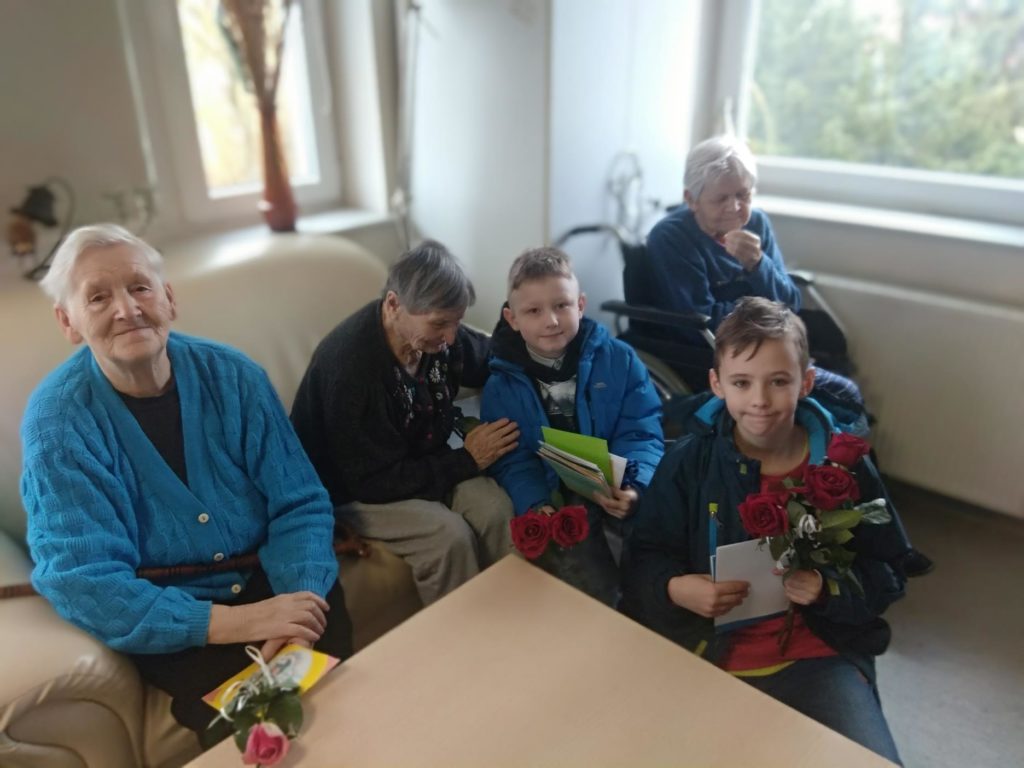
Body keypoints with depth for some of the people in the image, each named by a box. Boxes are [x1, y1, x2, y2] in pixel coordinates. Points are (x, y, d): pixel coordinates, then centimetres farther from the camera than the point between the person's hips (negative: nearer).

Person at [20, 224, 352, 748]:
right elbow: (85, 583, -19)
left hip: (263, 580, 2)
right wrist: (235, 622, -30)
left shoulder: (232, 376, -7)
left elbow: (299, 506, -7)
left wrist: (297, 608, -25)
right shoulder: (57, 422, -13)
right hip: (163, 620, -2)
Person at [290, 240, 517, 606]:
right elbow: (372, 482, -27)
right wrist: (467, 460, -22)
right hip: (348, 489, -6)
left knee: (494, 507, -19)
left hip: (419, 461, 6)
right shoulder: (351, 365, -33)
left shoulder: (437, 333, -12)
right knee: (449, 534, -26)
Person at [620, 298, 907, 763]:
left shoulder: (844, 466, -4)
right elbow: (642, 560, 1)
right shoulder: (688, 462, -5)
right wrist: (673, 588, -20)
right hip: (705, 651, 0)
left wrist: (829, 589, -15)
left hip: (816, 656, 1)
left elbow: (887, 574, 4)